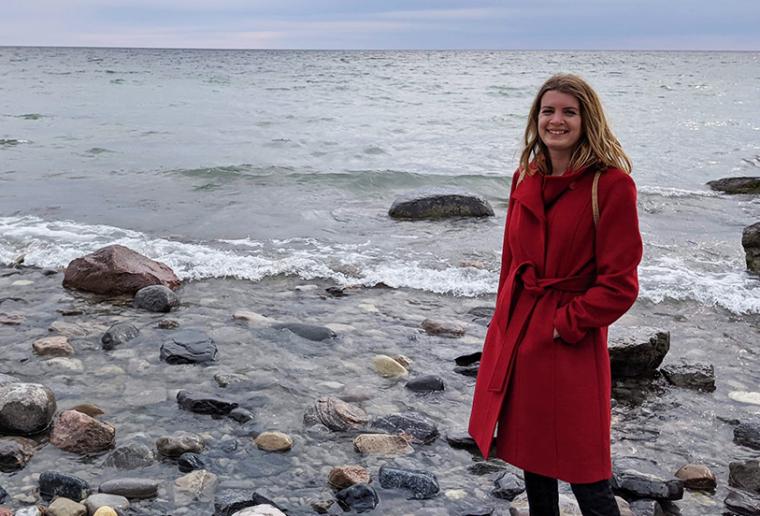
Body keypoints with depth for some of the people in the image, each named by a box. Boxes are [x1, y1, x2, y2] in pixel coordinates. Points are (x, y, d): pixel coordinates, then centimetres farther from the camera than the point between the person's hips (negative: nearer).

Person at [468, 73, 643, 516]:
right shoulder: (526, 180, 6)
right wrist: (508, 320, 10)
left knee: (587, 479, 3)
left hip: (572, 348, -6)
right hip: (516, 335, 7)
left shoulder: (611, 184, -14)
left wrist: (564, 324, -16)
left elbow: (620, 284, -15)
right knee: (532, 460, 21)